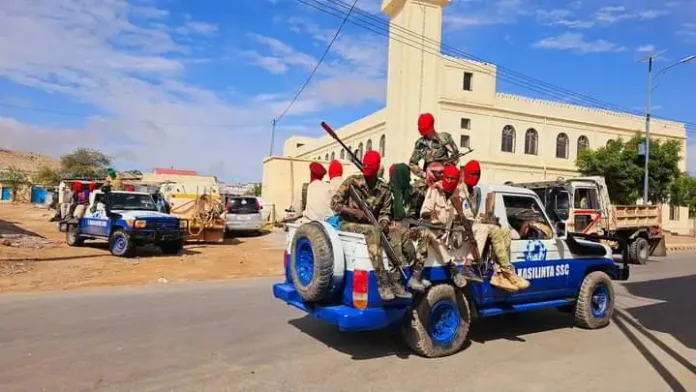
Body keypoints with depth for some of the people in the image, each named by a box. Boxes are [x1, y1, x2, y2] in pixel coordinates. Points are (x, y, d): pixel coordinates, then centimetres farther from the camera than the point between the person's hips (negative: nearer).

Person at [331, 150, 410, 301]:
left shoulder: (384, 189, 1)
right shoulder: (352, 182, -7)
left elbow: (385, 212, 2)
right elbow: (334, 204, -8)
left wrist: (384, 223, -21)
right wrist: (355, 211, -21)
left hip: (371, 225, 4)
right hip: (348, 223, -4)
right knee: (372, 231, -35)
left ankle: (395, 281, -23)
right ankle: (382, 282, -33)